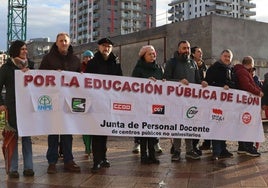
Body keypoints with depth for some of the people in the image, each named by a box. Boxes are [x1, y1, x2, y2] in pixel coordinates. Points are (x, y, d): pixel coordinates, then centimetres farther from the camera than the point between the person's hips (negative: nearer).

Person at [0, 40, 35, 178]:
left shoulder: (30, 66, 11)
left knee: (27, 136, 5)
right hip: (12, 106, -3)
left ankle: (28, 167, 10)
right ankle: (13, 169, 6)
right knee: (13, 137, 0)